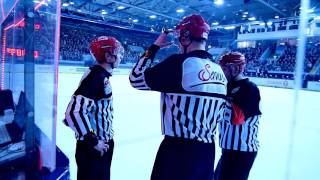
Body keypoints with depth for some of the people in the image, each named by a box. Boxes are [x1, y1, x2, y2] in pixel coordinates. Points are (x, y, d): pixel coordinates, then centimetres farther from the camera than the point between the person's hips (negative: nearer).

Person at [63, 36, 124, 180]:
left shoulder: (102, 75, 7)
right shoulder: (95, 76, -22)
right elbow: (74, 112, -29)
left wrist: (106, 138, 17)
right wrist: (93, 141, -21)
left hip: (103, 145, 9)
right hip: (92, 149, -9)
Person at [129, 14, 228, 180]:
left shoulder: (180, 62, -17)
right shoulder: (219, 70, 5)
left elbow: (136, 79, -8)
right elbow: (215, 113, 13)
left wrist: (154, 47, -1)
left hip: (177, 150, -7)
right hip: (207, 151, 7)